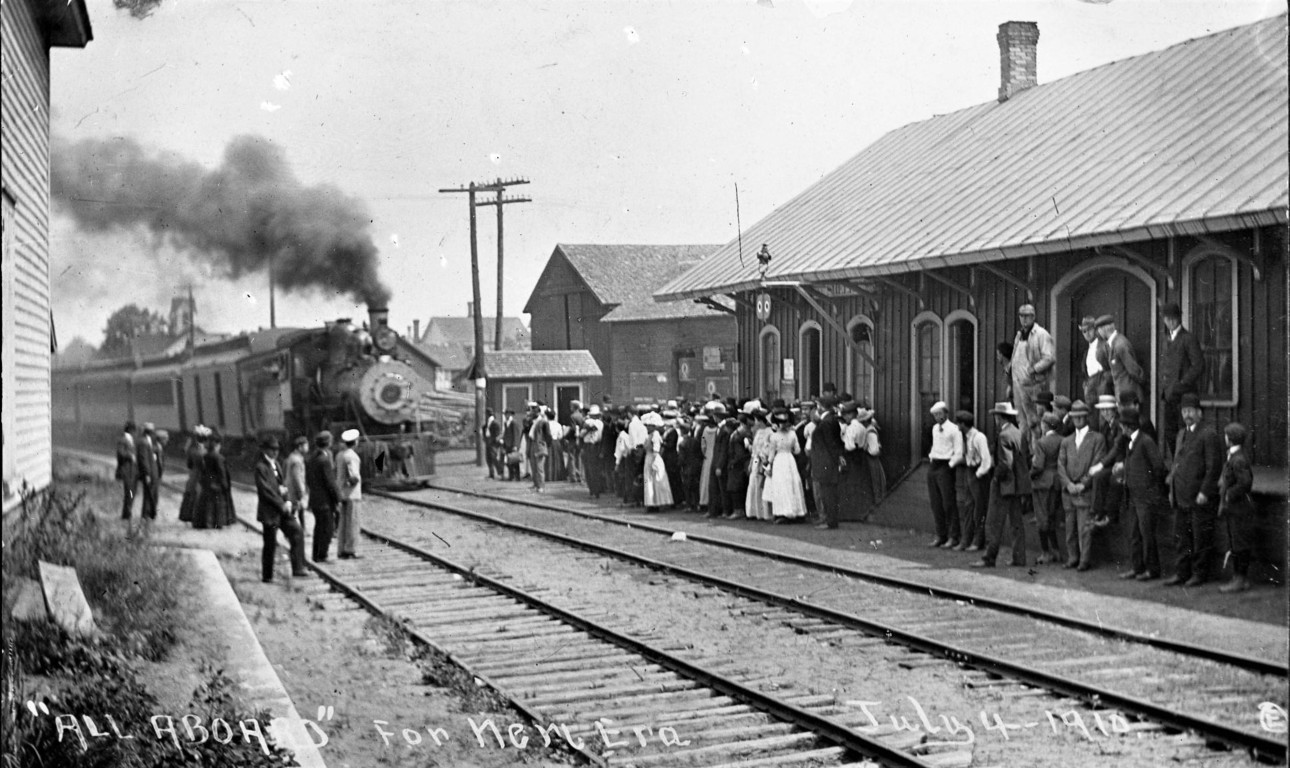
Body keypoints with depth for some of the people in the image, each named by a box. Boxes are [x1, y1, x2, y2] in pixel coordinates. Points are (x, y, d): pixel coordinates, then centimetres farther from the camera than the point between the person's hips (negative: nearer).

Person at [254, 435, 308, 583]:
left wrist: (288, 501, -2)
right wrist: (282, 505, -16)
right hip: (270, 511, -8)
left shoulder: (276, 464, 13)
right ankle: (266, 576, 14)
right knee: (270, 544, 1)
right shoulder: (260, 467, -14)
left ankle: (298, 568, -3)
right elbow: (265, 490, -19)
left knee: (297, 532, -4)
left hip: (282, 509, 8)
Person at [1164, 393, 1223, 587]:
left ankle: (1200, 574, 9)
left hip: (1200, 498, -8)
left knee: (1201, 537, 1)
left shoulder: (1209, 435, -9)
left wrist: (1204, 492, -17)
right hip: (1181, 497, 8)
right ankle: (1181, 573, 16)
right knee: (1181, 536, 10)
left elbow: (1214, 467, -13)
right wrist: (1171, 488, 15)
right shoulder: (1181, 434, 17)